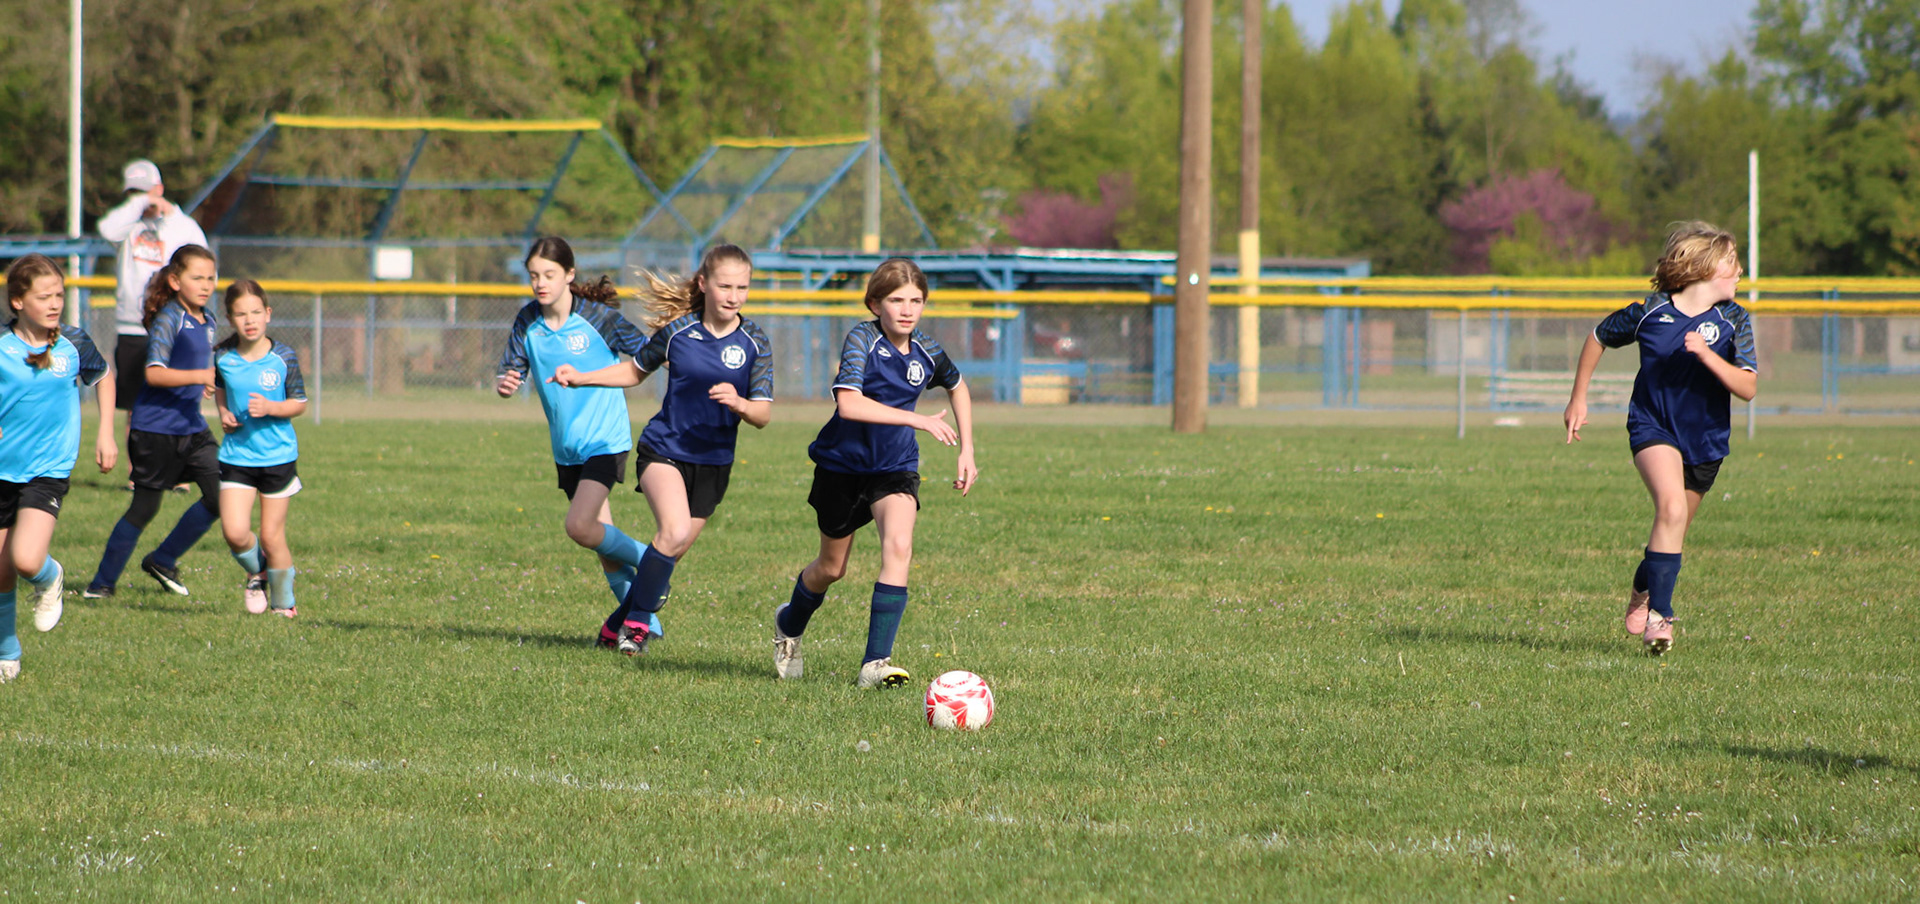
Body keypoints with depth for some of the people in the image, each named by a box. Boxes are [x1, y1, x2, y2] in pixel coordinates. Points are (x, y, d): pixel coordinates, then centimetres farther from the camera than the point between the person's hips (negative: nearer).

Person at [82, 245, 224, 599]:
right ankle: (102, 583, 11)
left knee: (219, 497, -1)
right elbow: (154, 372, -27)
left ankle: (163, 561, 15)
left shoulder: (207, 321, 9)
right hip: (155, 427, -7)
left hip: (192, 427, 7)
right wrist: (199, 376, -34)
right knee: (145, 506, -1)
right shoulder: (168, 319, -15)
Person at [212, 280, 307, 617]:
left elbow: (300, 404, -2)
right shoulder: (222, 355, -4)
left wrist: (271, 408, -20)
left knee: (271, 536, 4)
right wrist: (223, 413, 1)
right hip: (236, 456, 2)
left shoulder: (283, 357, -10)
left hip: (278, 456, -2)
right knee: (235, 533, -11)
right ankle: (256, 573, 22)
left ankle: (283, 603, 23)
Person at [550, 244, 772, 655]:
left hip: (713, 461, 2)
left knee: (672, 551, 6)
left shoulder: (754, 343, -5)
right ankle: (637, 621, -9)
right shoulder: (677, 331, -5)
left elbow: (763, 415, -7)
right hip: (663, 449, -2)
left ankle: (618, 626, 26)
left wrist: (740, 404, -29)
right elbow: (636, 371, 13)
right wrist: (581, 378, 3)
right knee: (674, 531, -25)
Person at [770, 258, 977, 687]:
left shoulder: (927, 353, -6)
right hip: (843, 463, -2)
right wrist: (919, 420, -39)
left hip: (895, 468, 2)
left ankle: (875, 662, -24)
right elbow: (848, 403, -36)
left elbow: (957, 387, 18)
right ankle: (790, 625, 46)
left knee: (899, 546, -24)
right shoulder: (861, 339, -20)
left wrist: (967, 451, 12)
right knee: (831, 568, 12)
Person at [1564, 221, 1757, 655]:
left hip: (1706, 438, 3)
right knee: (1672, 508, -27)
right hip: (1653, 427, -3)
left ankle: (1642, 591, 45)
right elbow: (1598, 338, 8)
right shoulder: (1651, 312, -9)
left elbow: (1747, 387, -16)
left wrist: (1706, 355, -30)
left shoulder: (1733, 321, -7)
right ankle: (1659, 613, -22)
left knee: (1673, 526, 15)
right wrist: (1579, 398, 11)